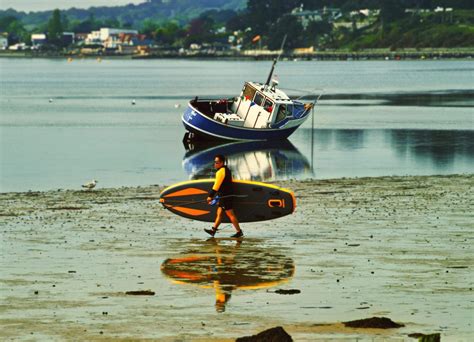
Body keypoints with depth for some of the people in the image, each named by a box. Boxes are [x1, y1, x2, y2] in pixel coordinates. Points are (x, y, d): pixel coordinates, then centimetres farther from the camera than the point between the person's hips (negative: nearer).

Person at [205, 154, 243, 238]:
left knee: (230, 214, -7)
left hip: (224, 196, -10)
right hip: (226, 196, 10)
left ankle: (239, 231, -5)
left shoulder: (221, 171, -16)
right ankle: (213, 230, 16)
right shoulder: (226, 170, 16)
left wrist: (210, 196, -18)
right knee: (219, 213, 12)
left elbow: (216, 185, -20)